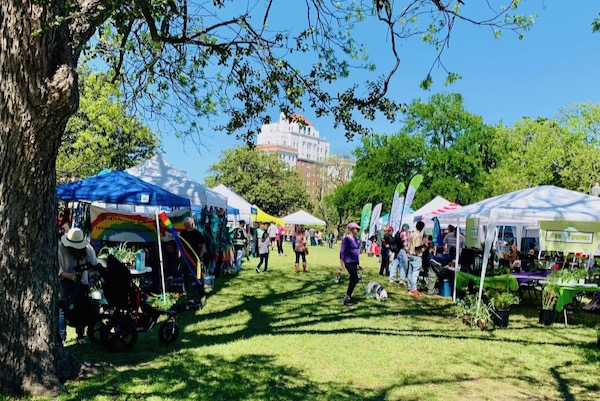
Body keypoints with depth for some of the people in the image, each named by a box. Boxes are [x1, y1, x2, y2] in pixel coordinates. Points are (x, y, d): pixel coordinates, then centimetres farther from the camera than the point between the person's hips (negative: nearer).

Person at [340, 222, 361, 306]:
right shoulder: (346, 239, -12)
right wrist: (341, 264, -15)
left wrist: (358, 263, 21)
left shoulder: (354, 239, 13)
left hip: (354, 262, 9)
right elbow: (342, 252, -13)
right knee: (355, 279, -11)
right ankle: (346, 298, -4)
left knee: (352, 280, 9)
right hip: (348, 262, -8)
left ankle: (347, 298, 16)